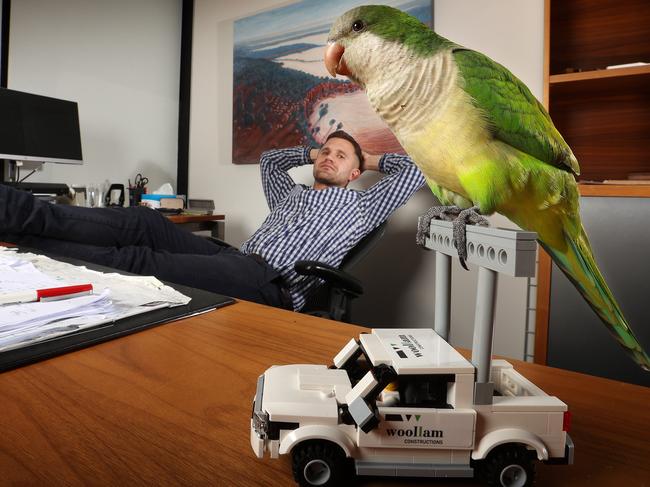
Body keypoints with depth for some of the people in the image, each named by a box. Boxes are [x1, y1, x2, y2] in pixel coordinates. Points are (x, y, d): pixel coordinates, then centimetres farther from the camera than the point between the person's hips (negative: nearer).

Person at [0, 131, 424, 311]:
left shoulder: (359, 205, 16)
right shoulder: (291, 192, 32)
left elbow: (414, 170, 13)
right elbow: (269, 159, 48)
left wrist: (372, 159, 28)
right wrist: (312, 153, 46)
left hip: (273, 285, -6)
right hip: (237, 259, 7)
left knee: (143, 262, -24)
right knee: (145, 223, -17)